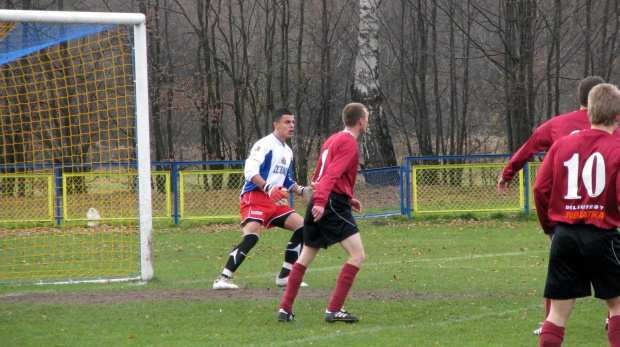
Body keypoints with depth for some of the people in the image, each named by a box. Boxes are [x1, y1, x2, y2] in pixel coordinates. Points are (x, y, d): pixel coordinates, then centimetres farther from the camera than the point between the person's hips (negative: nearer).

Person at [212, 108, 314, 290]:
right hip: (255, 197, -9)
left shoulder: (288, 151, 21)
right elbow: (251, 171, -21)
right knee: (252, 236, -25)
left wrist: (302, 191, 13)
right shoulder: (264, 145, -9)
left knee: (302, 226, 2)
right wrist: (269, 189, -34)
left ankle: (285, 276, 8)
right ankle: (223, 279, -23)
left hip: (276, 201, 9)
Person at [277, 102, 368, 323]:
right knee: (357, 255, -11)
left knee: (305, 257, 16)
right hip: (333, 205, -10)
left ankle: (285, 309, 15)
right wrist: (321, 202, -32)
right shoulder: (348, 143, -8)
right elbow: (332, 174, -22)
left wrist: (347, 199, 30)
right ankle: (334, 310, -16)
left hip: (319, 204, 10)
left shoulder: (334, 140, 21)